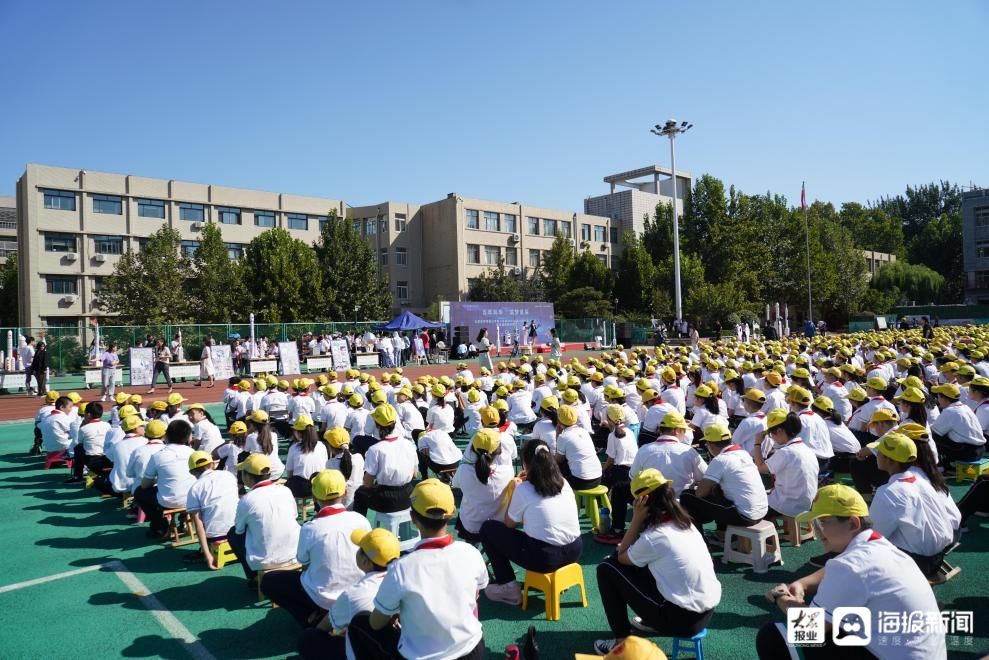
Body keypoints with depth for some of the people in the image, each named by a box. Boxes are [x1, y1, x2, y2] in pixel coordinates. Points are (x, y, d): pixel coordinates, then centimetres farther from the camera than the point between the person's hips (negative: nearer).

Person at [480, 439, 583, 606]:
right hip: (574, 550, 7)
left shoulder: (523, 489, -9)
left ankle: (508, 587, 10)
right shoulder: (563, 482, 6)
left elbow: (510, 524, 4)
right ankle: (556, 571, 27)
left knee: (488, 528, 9)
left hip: (544, 557, -6)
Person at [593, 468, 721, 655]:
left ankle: (622, 640, 9)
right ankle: (653, 623, 27)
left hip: (682, 619, -8)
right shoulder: (683, 523, 4)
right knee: (636, 558, 20)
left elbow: (621, 556, 1)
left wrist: (636, 519, -7)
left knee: (606, 568, 1)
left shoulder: (653, 537, -20)